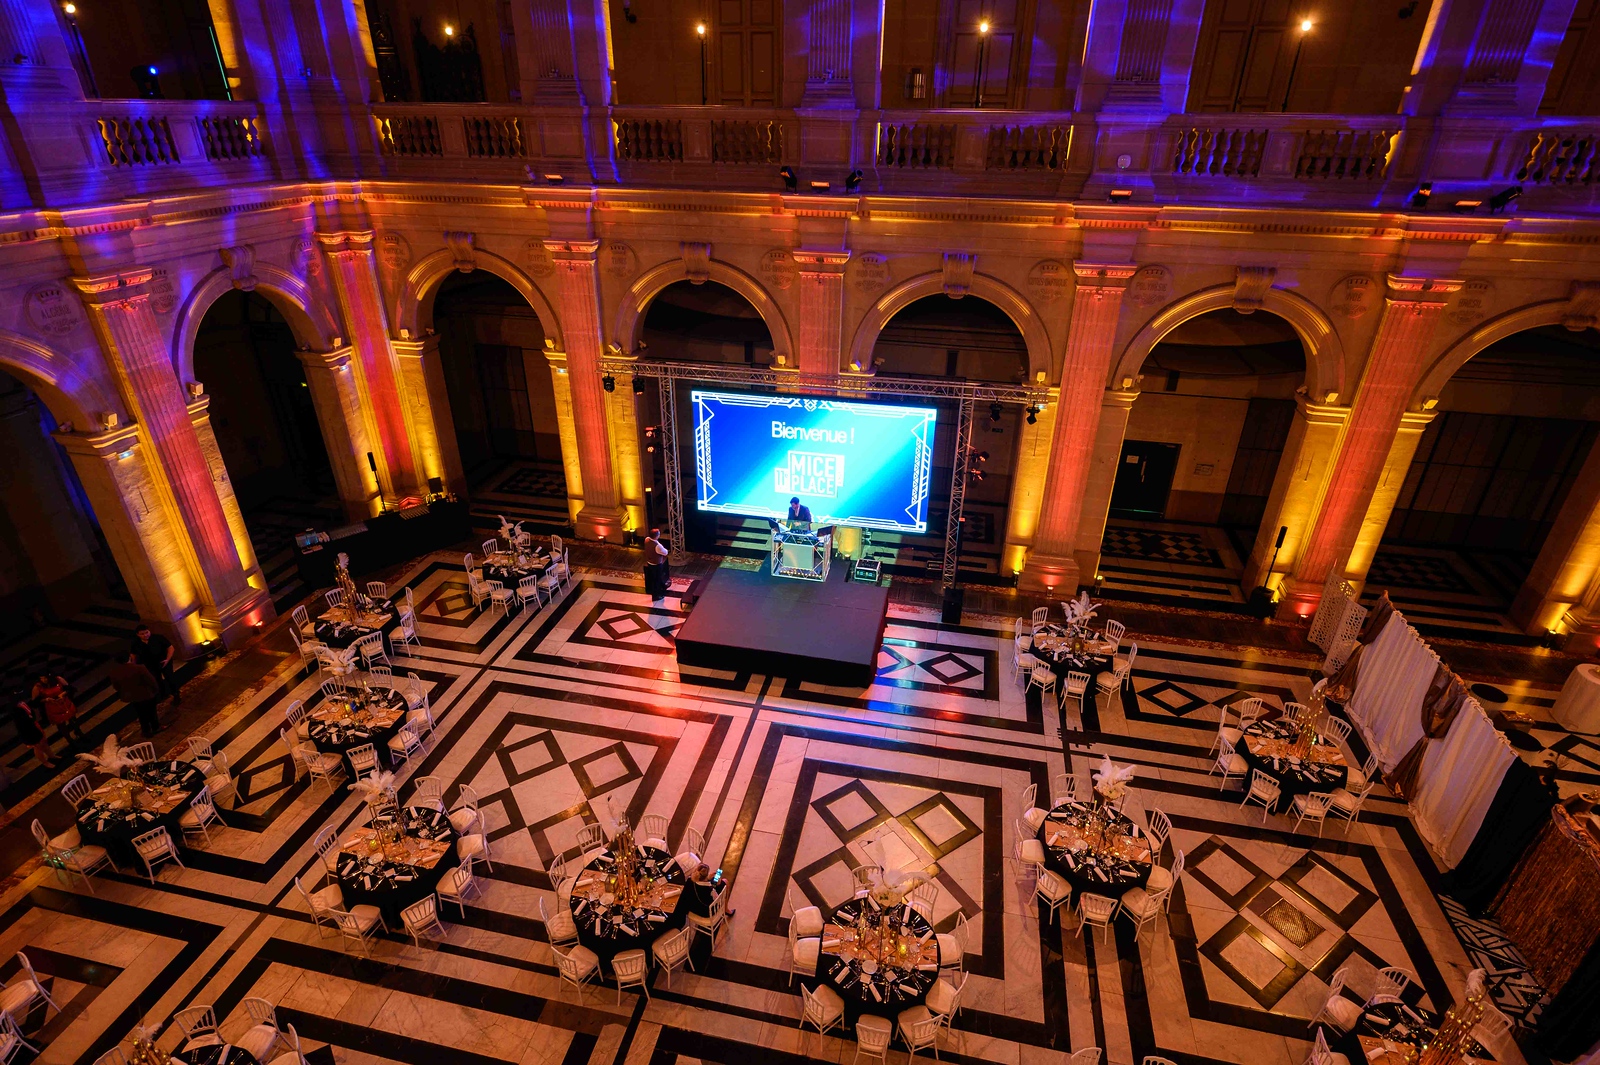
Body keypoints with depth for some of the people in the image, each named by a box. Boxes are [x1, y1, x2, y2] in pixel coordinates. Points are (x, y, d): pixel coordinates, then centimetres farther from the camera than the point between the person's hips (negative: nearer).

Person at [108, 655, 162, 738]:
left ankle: (146, 731, 38)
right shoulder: (139, 668, -32)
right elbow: (151, 681, -20)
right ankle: (156, 728, 38)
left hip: (130, 697, 4)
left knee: (141, 715, 24)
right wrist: (156, 690, 0)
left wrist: (124, 692, 20)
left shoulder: (113, 672, -17)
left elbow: (116, 686, 1)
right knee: (151, 712, 20)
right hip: (145, 695, -4)